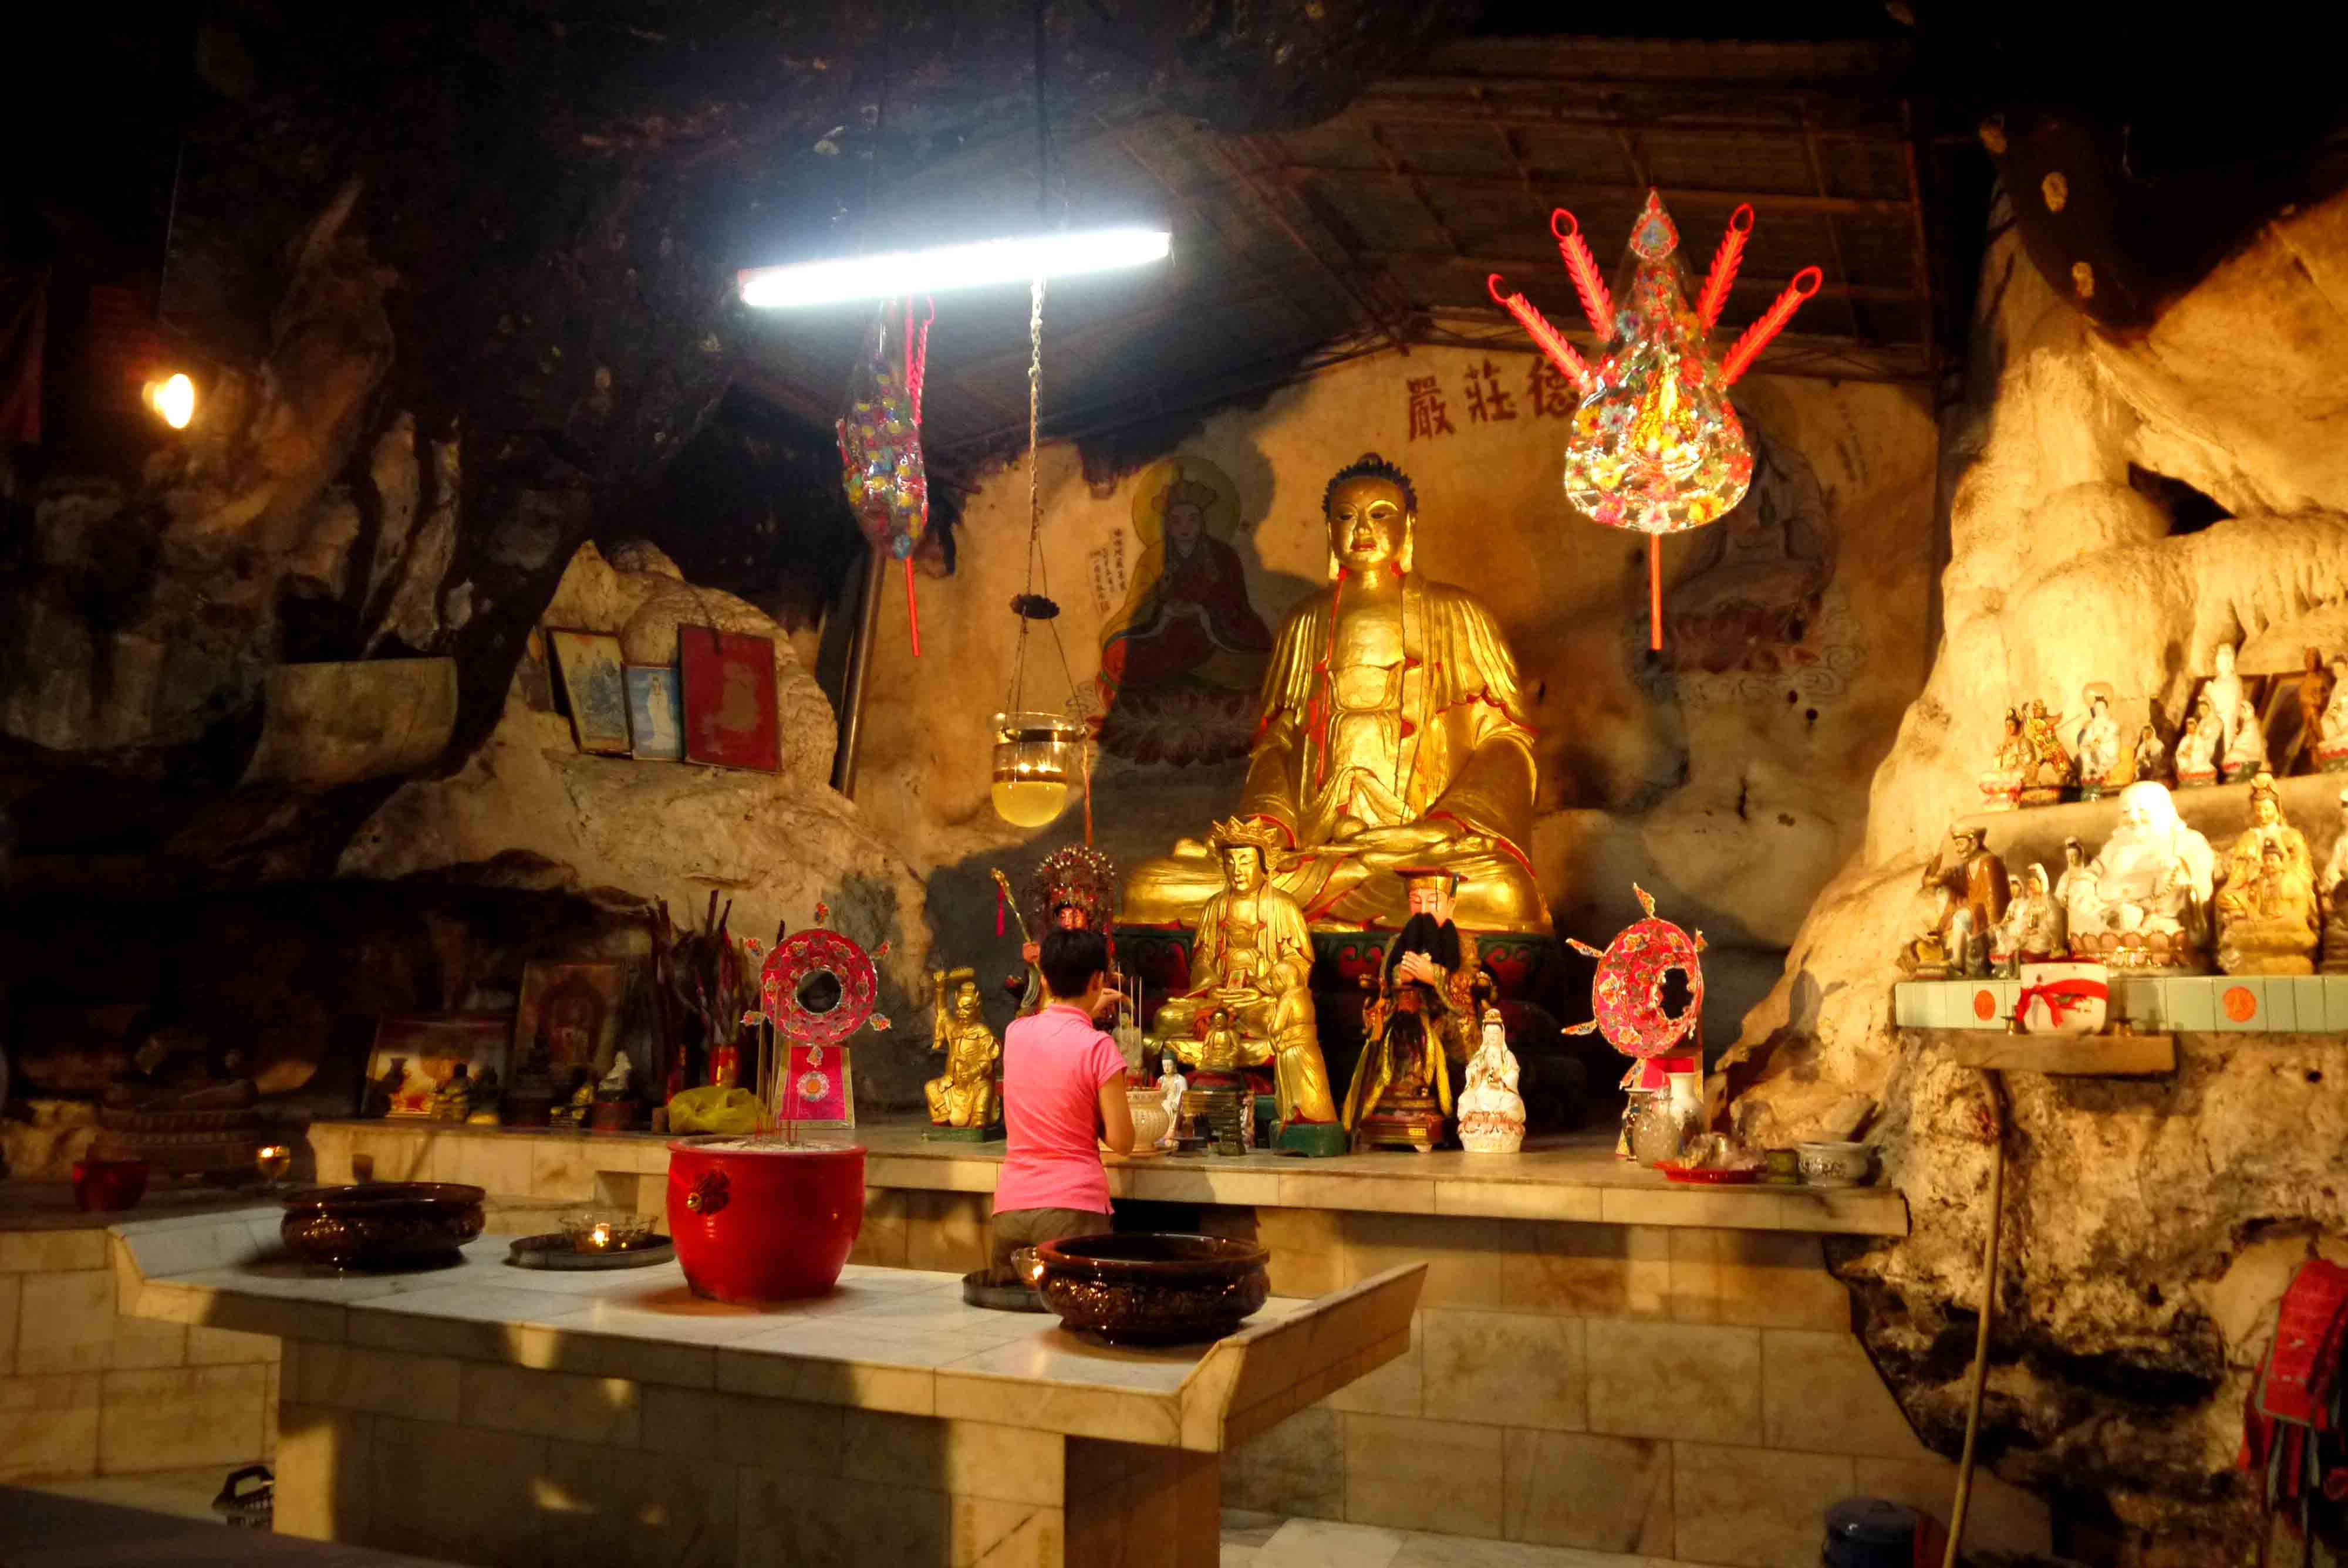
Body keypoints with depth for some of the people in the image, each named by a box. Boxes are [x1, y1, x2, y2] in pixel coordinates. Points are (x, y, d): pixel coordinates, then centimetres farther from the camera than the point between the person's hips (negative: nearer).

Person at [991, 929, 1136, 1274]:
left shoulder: (1015, 1033, 5)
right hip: (1072, 1207, -5)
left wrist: (1087, 1011, 41)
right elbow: (1121, 1142, -7)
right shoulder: (1098, 1047, -11)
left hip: (1010, 1206, 5)